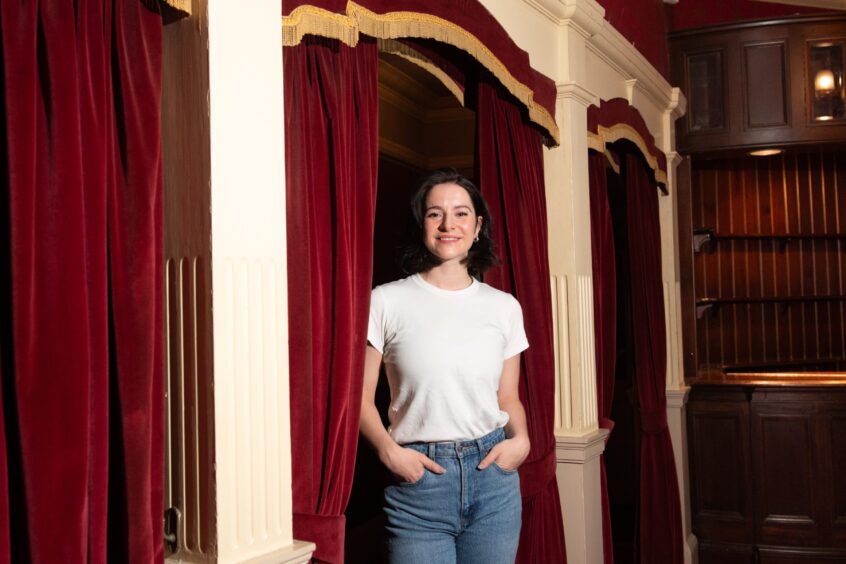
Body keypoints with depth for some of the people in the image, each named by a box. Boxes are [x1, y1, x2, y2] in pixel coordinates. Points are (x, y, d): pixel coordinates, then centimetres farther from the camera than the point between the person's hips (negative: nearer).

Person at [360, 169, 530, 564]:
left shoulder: (504, 307, 7)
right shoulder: (387, 301, -3)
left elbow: (508, 397, 14)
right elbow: (361, 396, -2)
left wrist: (521, 439, -4)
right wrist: (388, 449, -16)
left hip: (493, 472, 3)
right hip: (417, 477, -3)